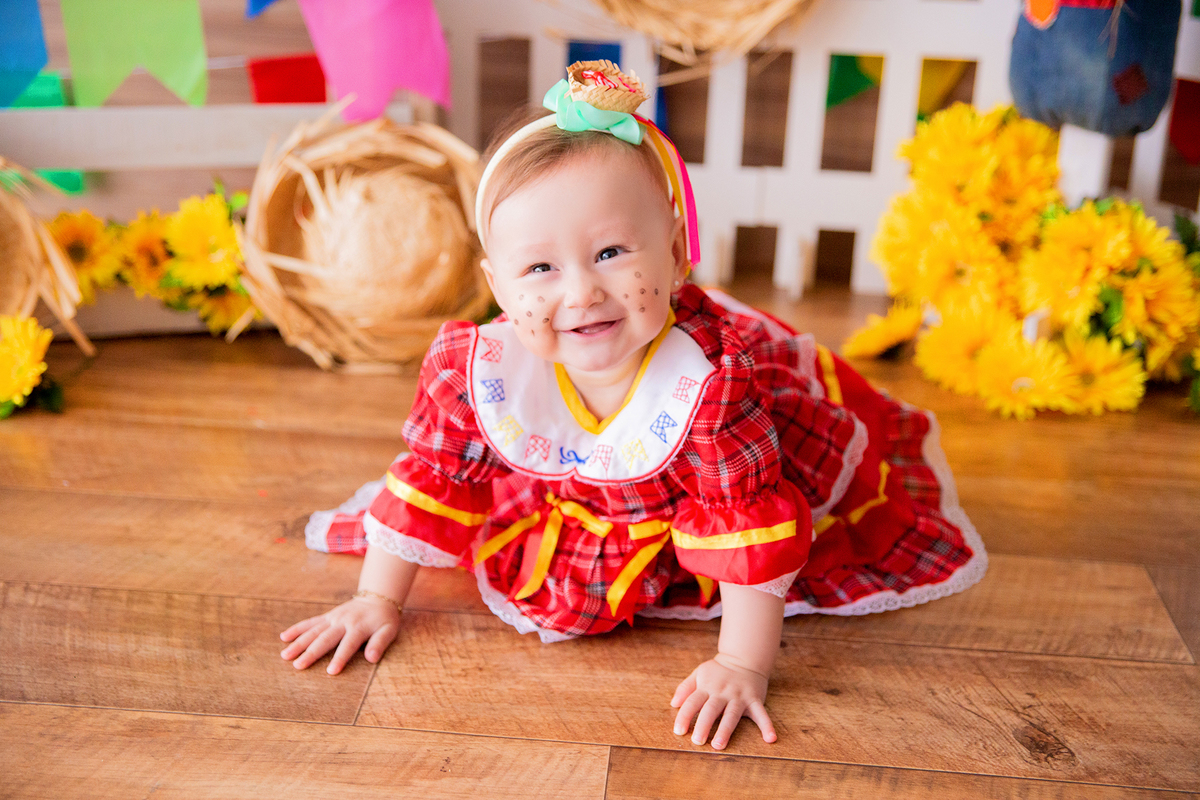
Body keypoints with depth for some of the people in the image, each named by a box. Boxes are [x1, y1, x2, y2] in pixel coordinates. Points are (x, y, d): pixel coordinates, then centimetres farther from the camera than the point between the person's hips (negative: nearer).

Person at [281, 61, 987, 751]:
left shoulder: (711, 380, -46)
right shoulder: (481, 370, -33)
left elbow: (751, 524, -38)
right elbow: (431, 482, -18)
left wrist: (742, 666, -34)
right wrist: (378, 600, -12)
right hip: (581, 491, 2)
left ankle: (901, 438, 47)